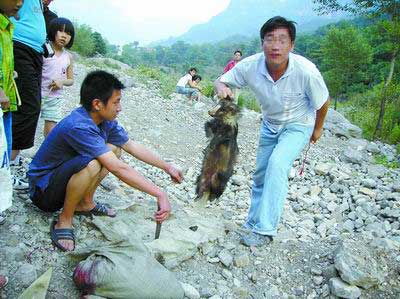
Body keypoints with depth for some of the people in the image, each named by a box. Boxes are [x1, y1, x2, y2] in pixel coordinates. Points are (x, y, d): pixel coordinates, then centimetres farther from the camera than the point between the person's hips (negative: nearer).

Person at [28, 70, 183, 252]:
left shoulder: (105, 120, -7)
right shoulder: (79, 126, -33)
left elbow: (132, 146, 5)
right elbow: (118, 169, -37)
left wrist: (167, 167, 4)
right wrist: (160, 194, -35)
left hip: (62, 174, 9)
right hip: (43, 188, -9)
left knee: (114, 148, 2)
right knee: (91, 164, -35)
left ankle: (85, 203, 11)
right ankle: (64, 221, -12)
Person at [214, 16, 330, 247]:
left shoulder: (306, 71, -32)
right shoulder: (251, 66, -25)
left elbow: (323, 102, -13)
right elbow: (221, 81, -9)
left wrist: (318, 129, 3)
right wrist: (222, 88, -34)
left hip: (298, 125, -4)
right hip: (270, 124, 4)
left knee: (277, 165, -26)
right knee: (261, 173, 9)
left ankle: (264, 230, -17)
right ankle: (255, 223, 28)